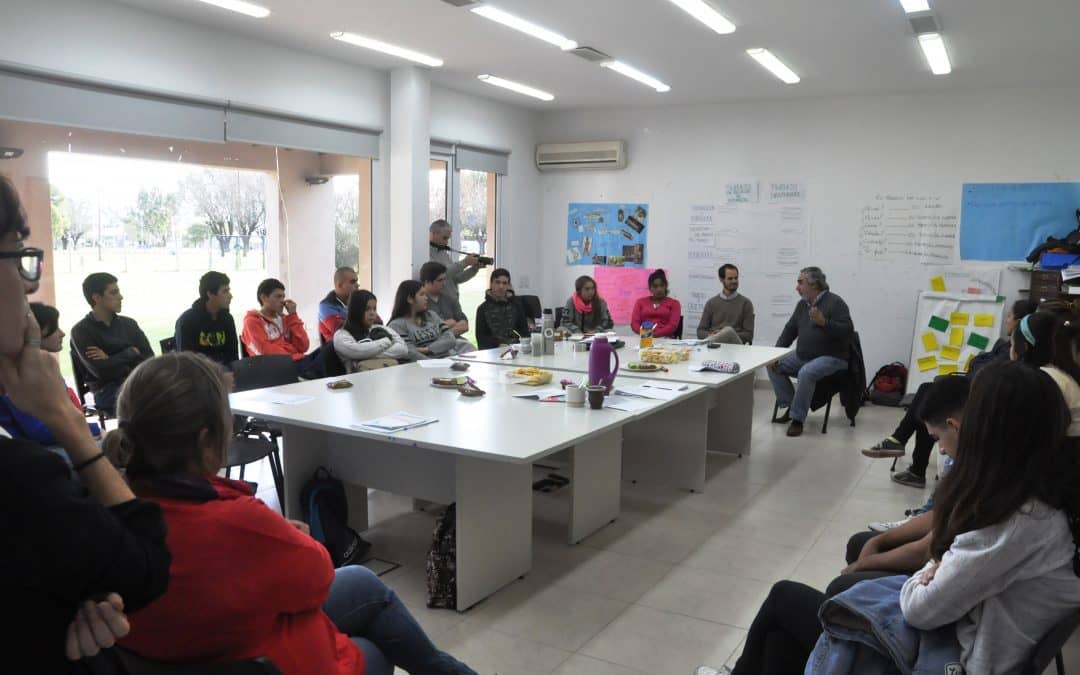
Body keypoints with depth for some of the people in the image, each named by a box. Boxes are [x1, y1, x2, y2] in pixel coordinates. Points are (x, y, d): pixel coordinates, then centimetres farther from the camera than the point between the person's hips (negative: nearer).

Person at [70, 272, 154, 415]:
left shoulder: (129, 324, 17)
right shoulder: (81, 331, 2)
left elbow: (150, 360, 6)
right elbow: (102, 371, -9)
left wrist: (113, 362, -5)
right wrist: (131, 352, 2)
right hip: (108, 392, -5)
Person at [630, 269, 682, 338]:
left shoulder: (674, 303, 13)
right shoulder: (640, 302, 19)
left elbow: (673, 325, -1)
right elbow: (634, 323, 7)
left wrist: (655, 334, -17)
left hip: (665, 339, -1)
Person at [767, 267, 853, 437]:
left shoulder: (834, 302, -12)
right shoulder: (803, 304, 11)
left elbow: (848, 330, -20)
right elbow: (790, 329, 15)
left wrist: (824, 322, -33)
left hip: (831, 358, -8)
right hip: (803, 357, 8)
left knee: (806, 373, -35)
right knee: (774, 365, -3)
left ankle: (797, 419, -24)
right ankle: (790, 407, 1)